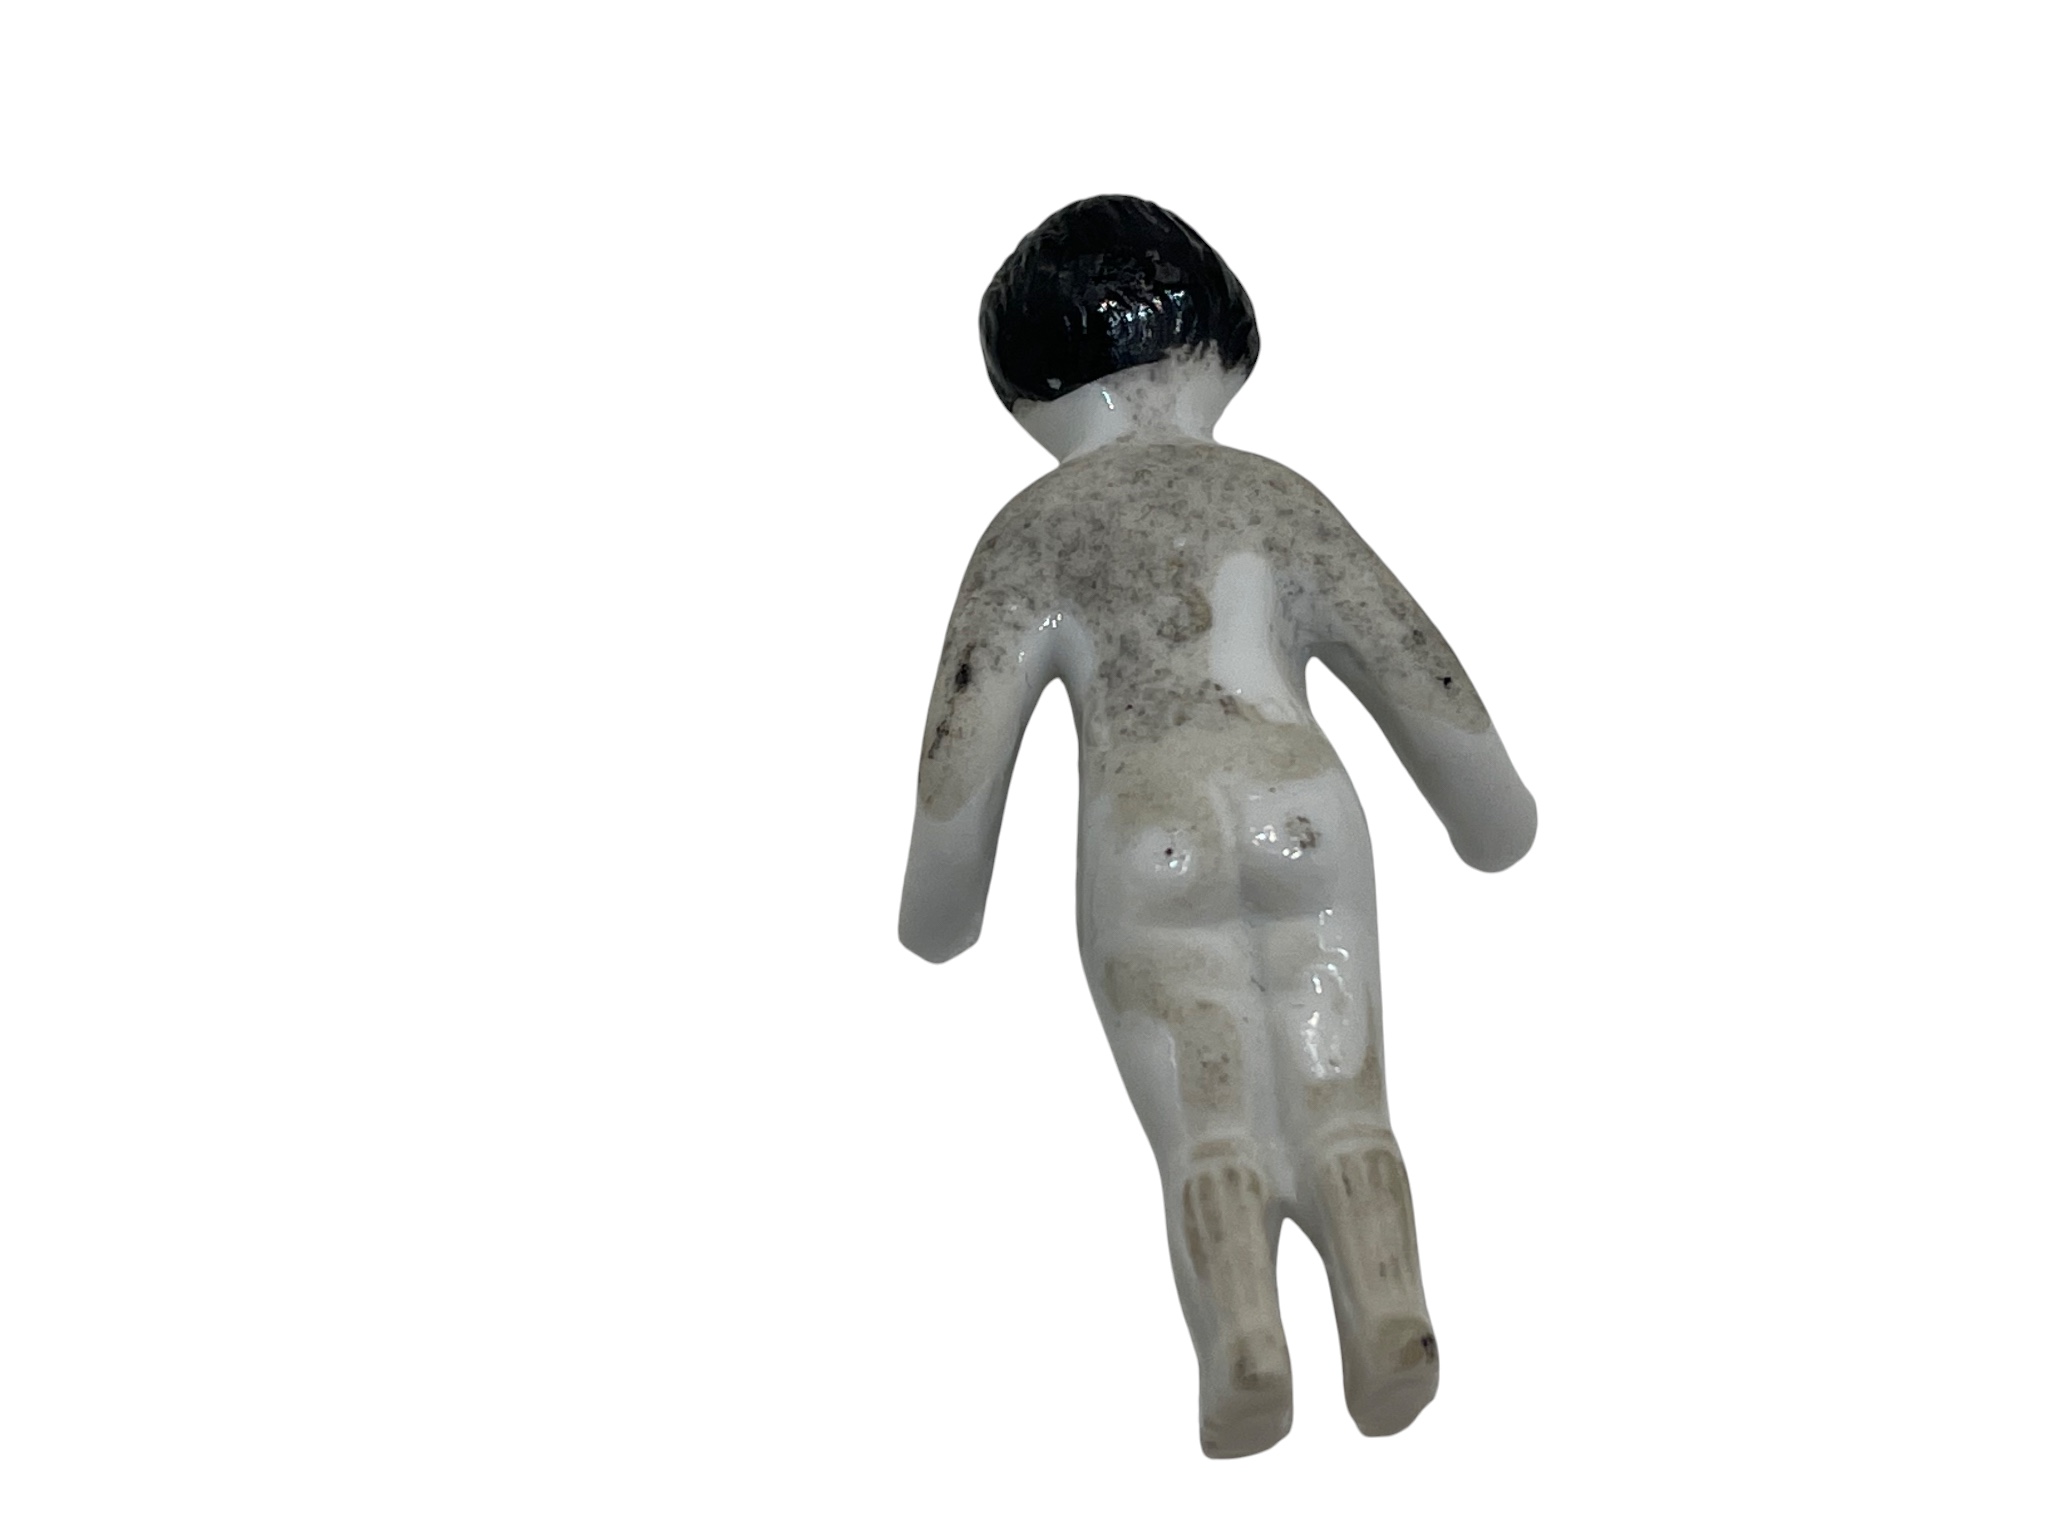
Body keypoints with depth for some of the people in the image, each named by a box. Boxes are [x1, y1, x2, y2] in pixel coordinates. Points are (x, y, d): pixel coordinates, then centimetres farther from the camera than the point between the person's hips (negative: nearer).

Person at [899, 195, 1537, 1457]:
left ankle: (1242, 1339, -33)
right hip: (1302, 812, 2)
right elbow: (1418, 671, 23)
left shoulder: (1034, 530, 17)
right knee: (1342, 1101, -3)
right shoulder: (1279, 498, 21)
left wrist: (940, 915, 25)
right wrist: (1495, 824, 38)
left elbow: (964, 741, 11)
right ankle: (1391, 1305, -29)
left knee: (1210, 1130, -8)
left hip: (1151, 847, -1)